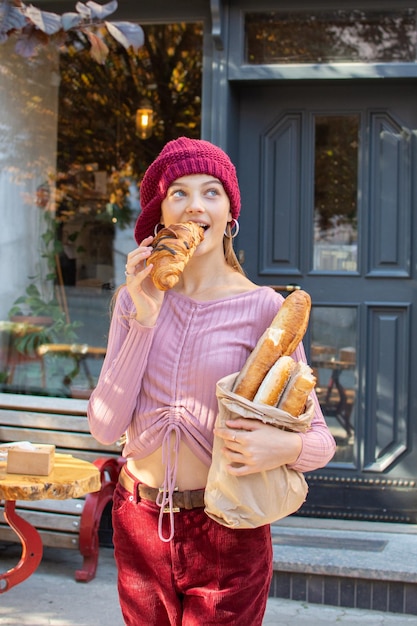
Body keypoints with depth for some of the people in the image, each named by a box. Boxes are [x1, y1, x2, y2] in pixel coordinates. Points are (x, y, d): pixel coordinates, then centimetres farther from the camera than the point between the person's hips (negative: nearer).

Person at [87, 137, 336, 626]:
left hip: (226, 534, -3)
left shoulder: (261, 308, -10)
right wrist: (144, 319, -15)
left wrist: (286, 447, -29)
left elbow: (321, 440, -7)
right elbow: (105, 427, -9)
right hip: (139, 525, 3)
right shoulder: (136, 299, 0)